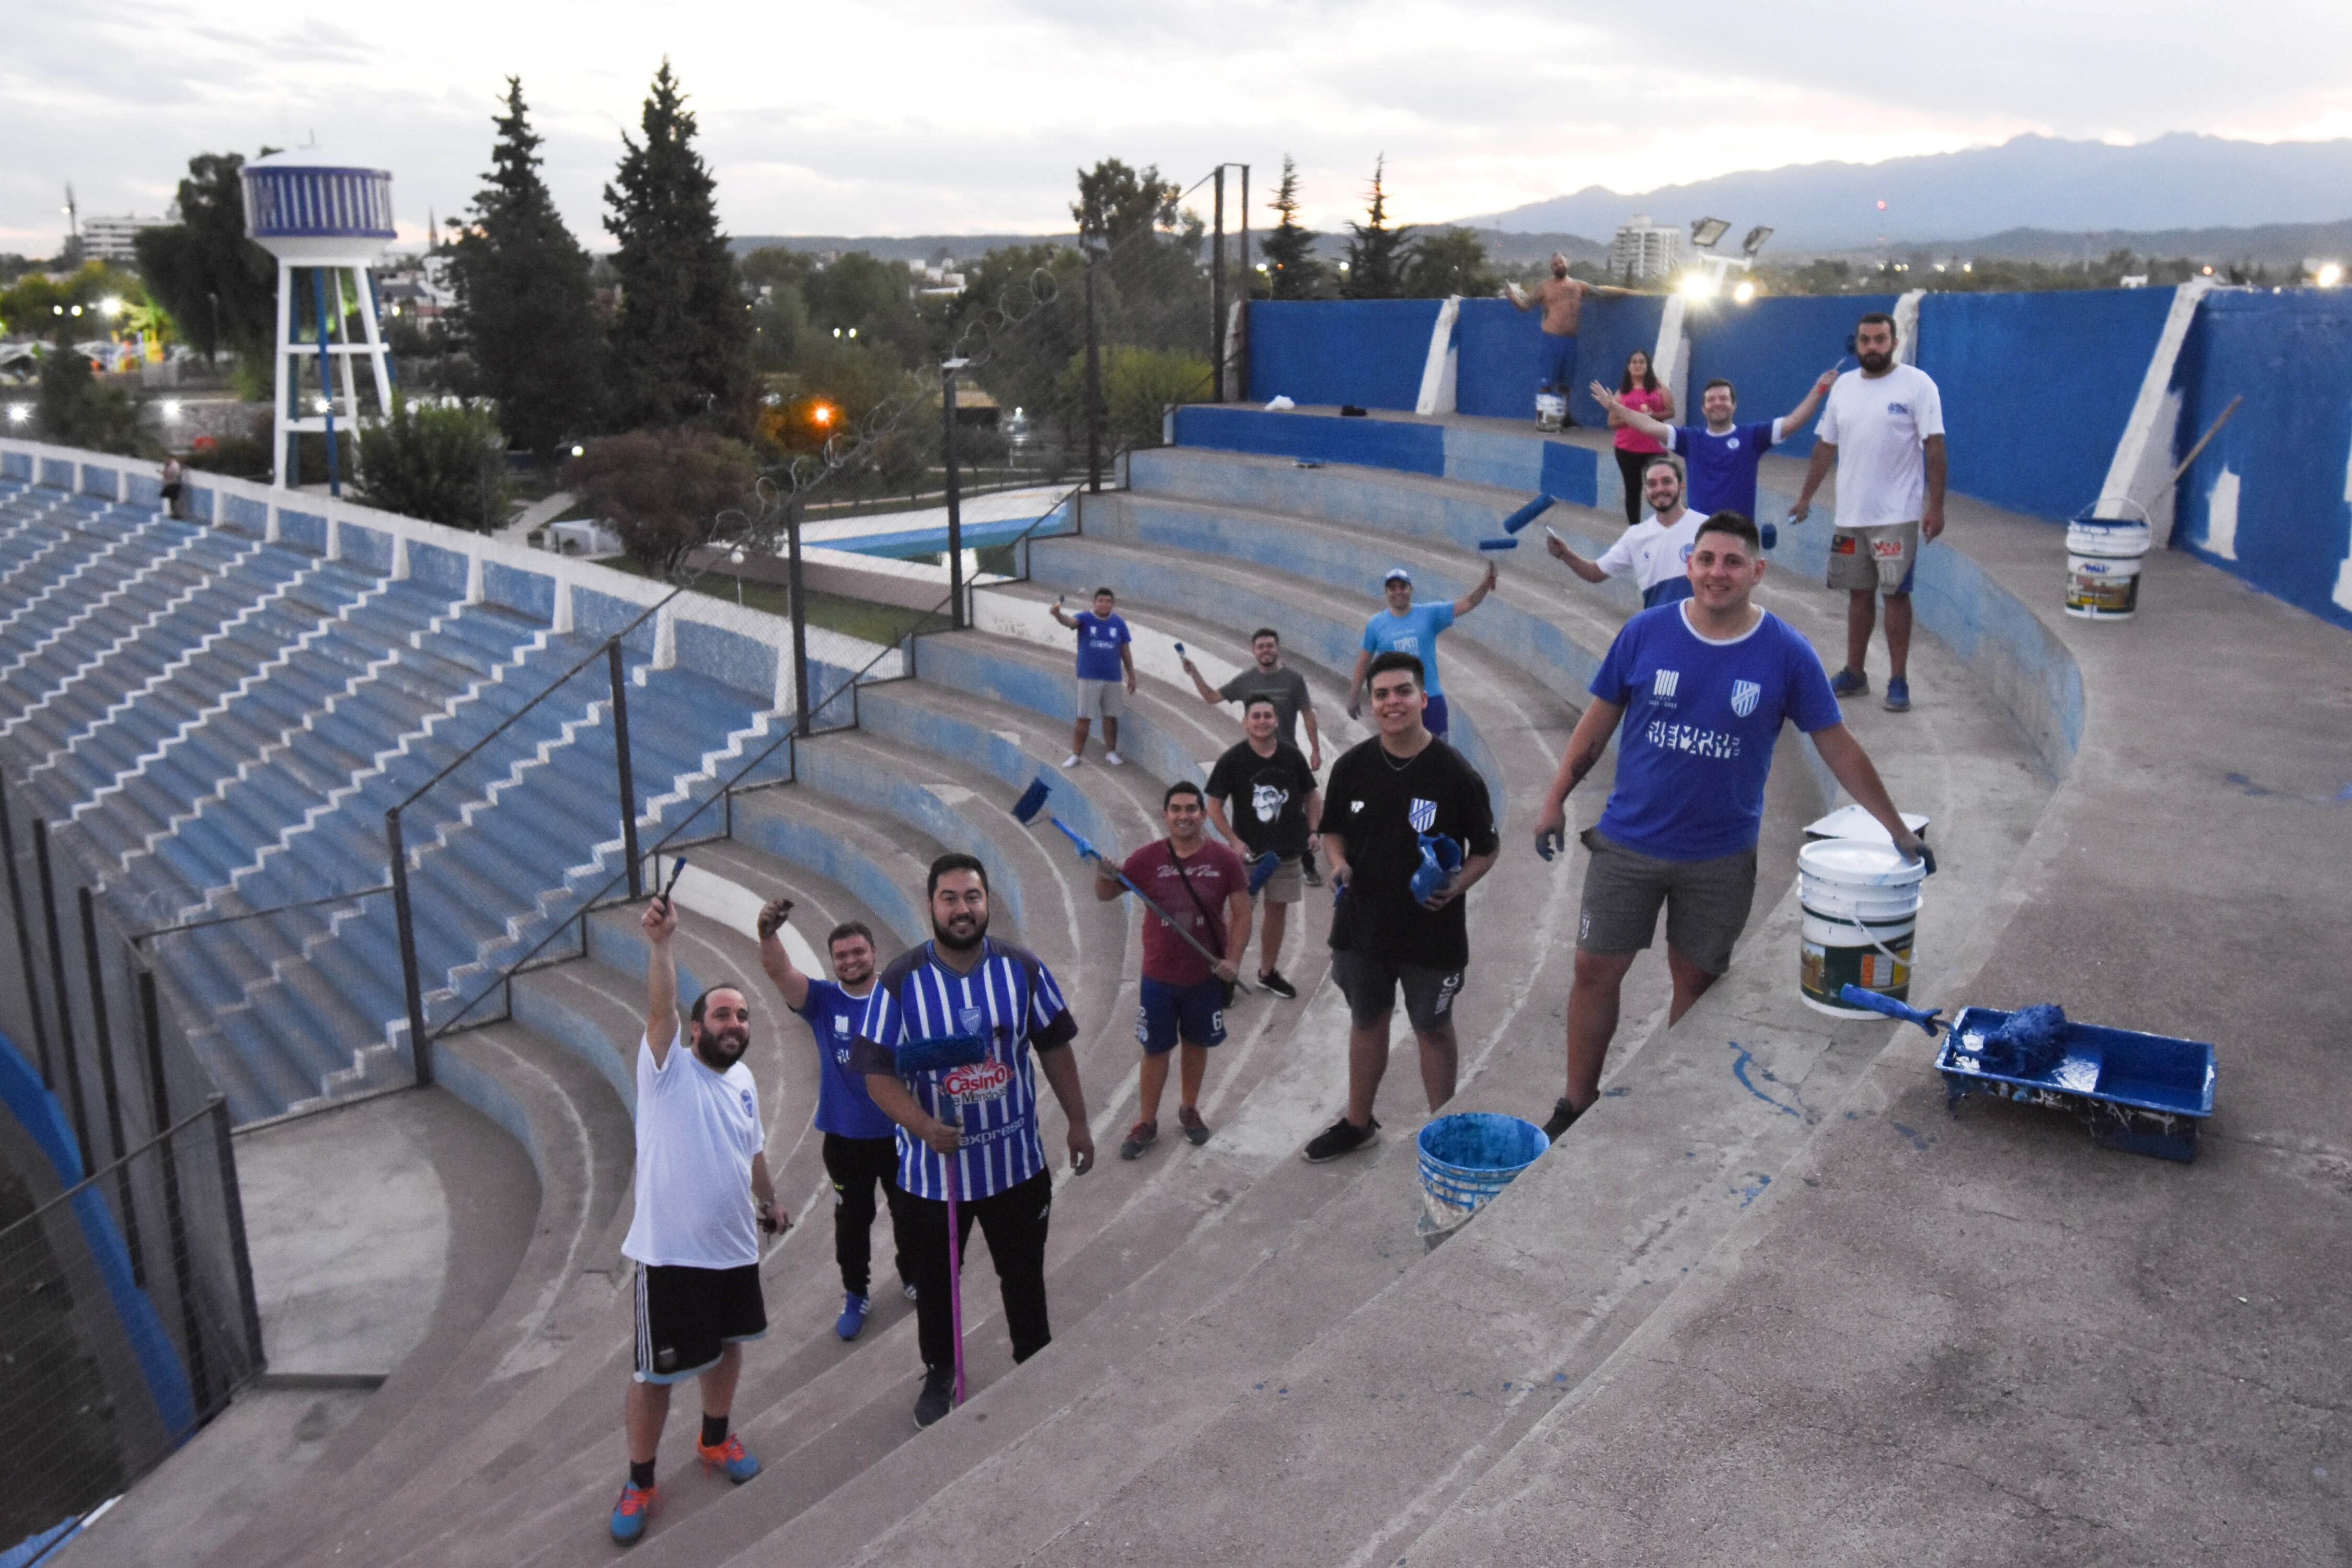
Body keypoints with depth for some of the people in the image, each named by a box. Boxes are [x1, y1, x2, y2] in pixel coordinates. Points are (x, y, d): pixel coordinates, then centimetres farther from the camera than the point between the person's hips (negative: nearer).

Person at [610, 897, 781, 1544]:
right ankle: (639, 1482, 22)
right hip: (670, 1253, -6)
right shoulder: (667, 1069, -14)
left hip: (734, 1246, 7)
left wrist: (769, 1200, 26)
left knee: (727, 1345, 22)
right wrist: (660, 942, -45)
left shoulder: (743, 1080, 6)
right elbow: (660, 1008, -33)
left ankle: (715, 1439, 45)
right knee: (655, 1373, 3)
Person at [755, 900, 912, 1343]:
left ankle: (913, 1278, 40)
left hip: (899, 1131, 0)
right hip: (846, 1136, 0)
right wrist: (768, 934, -45)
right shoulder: (822, 1000, -7)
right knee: (852, 1219, 10)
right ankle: (855, 1295, 28)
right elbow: (778, 970, -24)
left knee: (908, 1213, 17)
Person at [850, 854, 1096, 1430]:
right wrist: (923, 1126, -30)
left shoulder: (1022, 969, -7)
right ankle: (939, 1374, 42)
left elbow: (1054, 1048, 4)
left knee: (1024, 1275, 18)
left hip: (1016, 1161, 1)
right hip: (931, 1168, -1)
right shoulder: (901, 981, -14)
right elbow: (879, 1074, -15)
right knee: (934, 1281, 18)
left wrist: (1078, 1122, 6)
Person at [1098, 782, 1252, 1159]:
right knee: (1155, 1050, 9)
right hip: (1159, 976, 0)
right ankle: (1146, 1122, 22)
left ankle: (1189, 1109, 38)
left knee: (1196, 1045, 17)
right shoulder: (1148, 858, -7)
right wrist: (1104, 875, -21)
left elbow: (1241, 914, -3)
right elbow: (1106, 895, 1)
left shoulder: (1224, 859, -8)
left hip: (1206, 976, 0)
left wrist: (1233, 959, -14)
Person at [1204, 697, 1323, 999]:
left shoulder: (1292, 756, -1)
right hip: (1249, 851, -3)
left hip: (1288, 850, 4)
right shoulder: (1232, 760, -10)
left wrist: (1313, 831, -2)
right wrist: (1234, 841, -15)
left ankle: (1268, 972, 31)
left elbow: (1311, 795, 10)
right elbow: (1214, 806, -5)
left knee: (1278, 910, 14)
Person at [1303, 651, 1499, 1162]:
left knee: (1433, 1029, 13)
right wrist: (1339, 864, -10)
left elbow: (1486, 848, -4)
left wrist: (1456, 886, -21)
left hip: (1432, 933, -3)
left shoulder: (1456, 774, -14)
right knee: (1366, 1023, 20)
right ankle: (1357, 1122, 37)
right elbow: (1333, 830, 10)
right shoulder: (1352, 767, -5)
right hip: (1362, 924, 4)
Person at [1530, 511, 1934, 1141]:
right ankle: (1577, 1104, 24)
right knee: (1595, 972, 6)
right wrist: (1555, 800, 2)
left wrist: (1898, 831, 1)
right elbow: (1598, 721, 3)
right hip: (1628, 841, 1)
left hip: (1721, 857, 0)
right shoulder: (1645, 633, -6)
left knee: (1696, 982, 11)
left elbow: (1838, 746, -1)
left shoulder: (1787, 652, -7)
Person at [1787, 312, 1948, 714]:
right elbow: (1826, 446, 16)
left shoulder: (1917, 384, -7)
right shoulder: (1843, 386, 9)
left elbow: (1934, 446, -10)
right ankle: (1854, 674, 21)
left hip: (1897, 514, -5)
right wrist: (1806, 498, 15)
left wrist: (1936, 506, -16)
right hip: (1850, 513, 5)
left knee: (1896, 593, -2)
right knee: (1858, 592, 12)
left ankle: (1899, 681, 5)